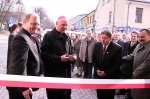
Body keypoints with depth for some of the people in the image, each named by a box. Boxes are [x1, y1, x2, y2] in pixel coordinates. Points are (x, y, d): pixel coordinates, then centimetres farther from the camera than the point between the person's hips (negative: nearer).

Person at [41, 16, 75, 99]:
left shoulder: (67, 38, 14)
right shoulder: (48, 36, -8)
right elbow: (43, 54, -17)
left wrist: (72, 58, 0)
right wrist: (59, 58, -24)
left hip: (66, 74, 7)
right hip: (53, 75, -6)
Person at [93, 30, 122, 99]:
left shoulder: (117, 48, -15)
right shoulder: (97, 45, -1)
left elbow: (117, 64, -14)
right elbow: (94, 59, 7)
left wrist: (106, 72, -14)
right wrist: (97, 70, -6)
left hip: (110, 77, -3)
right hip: (98, 75, 4)